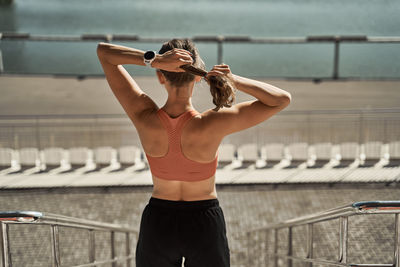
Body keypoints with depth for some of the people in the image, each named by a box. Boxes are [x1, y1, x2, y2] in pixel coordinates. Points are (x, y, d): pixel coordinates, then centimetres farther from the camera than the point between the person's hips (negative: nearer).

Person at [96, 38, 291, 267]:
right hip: (204, 229, -1)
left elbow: (104, 51, -13)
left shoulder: (144, 117, -21)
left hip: (158, 227, 2)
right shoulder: (210, 125, -27)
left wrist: (153, 59, -29)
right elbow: (283, 99, -21)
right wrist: (233, 80, -31)